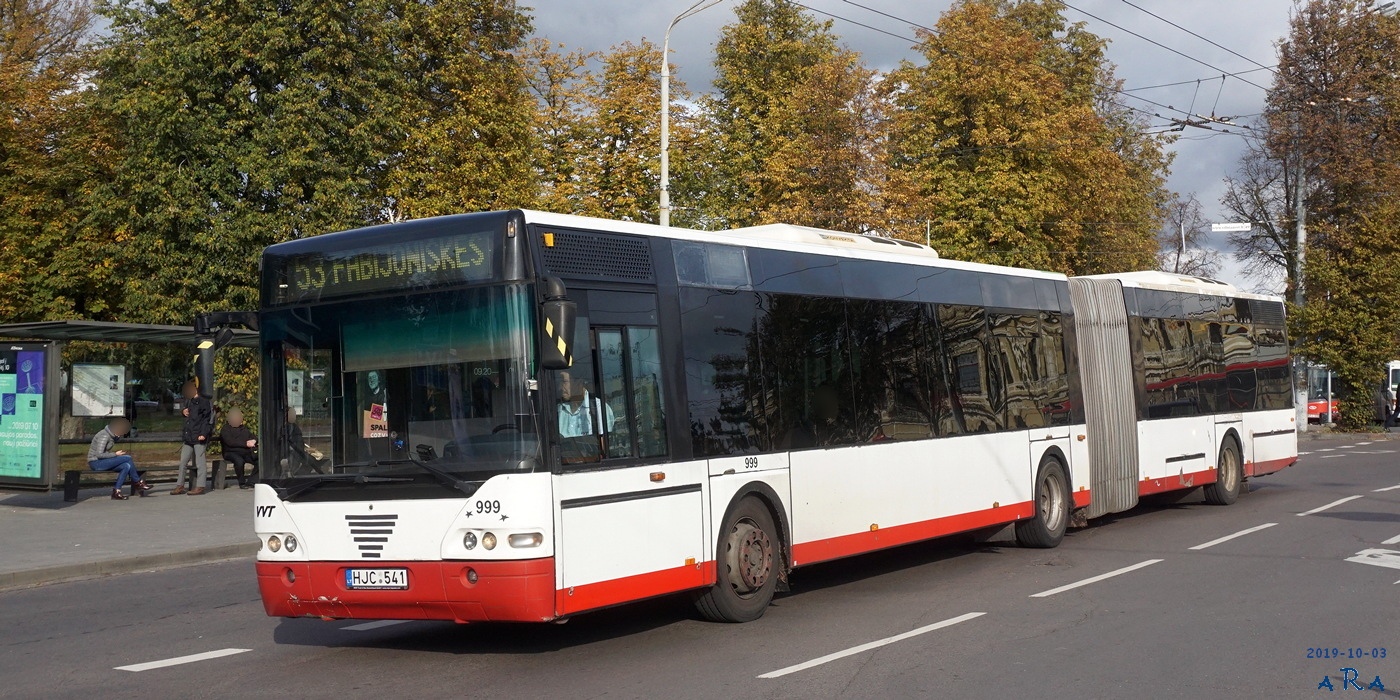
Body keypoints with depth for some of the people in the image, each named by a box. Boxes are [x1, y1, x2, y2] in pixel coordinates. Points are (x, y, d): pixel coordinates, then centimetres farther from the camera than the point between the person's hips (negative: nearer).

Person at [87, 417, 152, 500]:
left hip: (102, 462, 9)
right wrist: (115, 454, -16)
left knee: (127, 466, -12)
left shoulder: (111, 436, 12)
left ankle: (116, 492, -13)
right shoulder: (104, 436, -18)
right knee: (128, 458, -16)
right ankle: (139, 483, -2)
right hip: (96, 463, -9)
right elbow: (99, 454, -24)